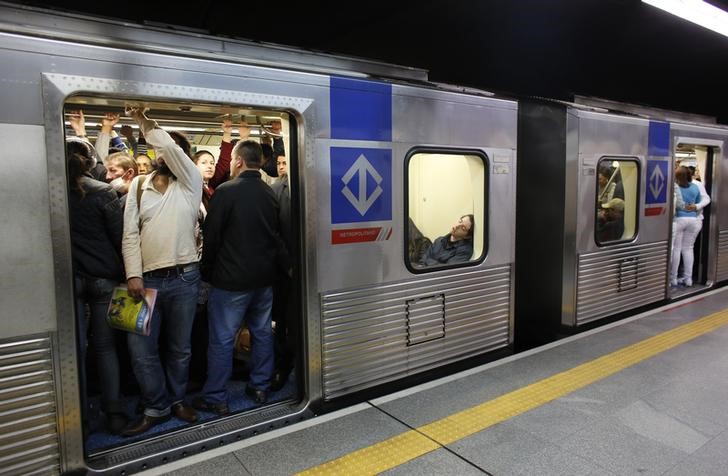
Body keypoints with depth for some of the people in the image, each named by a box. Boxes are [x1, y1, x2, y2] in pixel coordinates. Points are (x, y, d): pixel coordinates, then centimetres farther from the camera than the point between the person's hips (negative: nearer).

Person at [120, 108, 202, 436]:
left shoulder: (190, 184, 2)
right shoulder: (138, 186, 7)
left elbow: (168, 145, -15)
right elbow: (130, 235, 1)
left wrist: (143, 121, -3)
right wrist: (134, 275, -9)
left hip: (184, 278, -1)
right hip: (147, 279, 2)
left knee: (180, 347, 12)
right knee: (141, 349, 3)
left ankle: (176, 399, 31)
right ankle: (156, 408, 21)